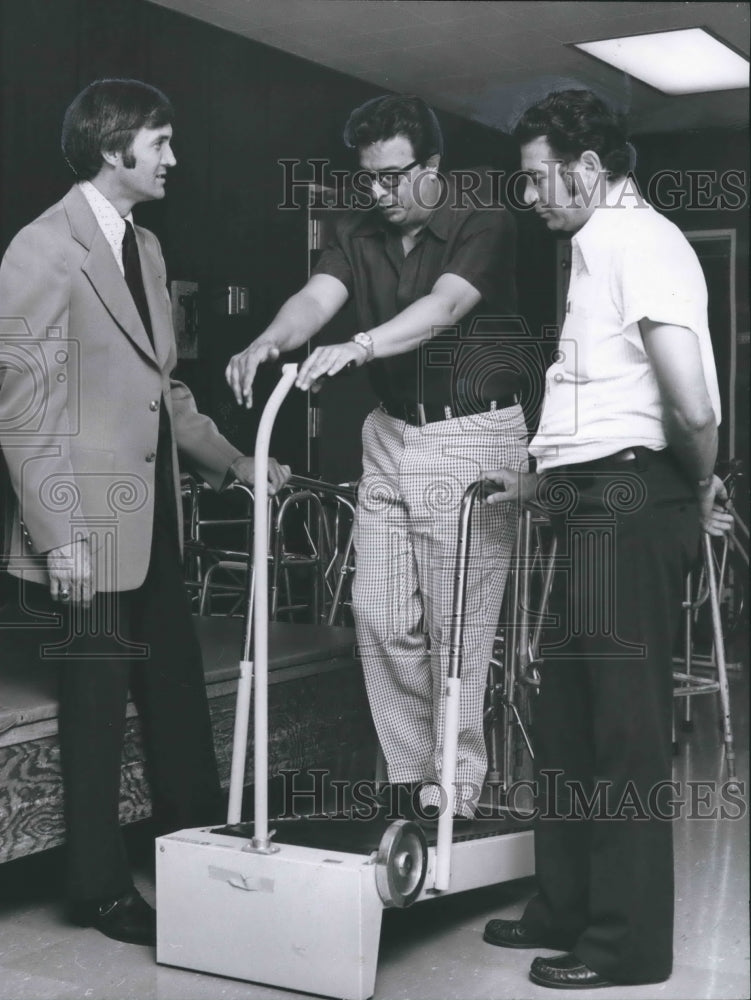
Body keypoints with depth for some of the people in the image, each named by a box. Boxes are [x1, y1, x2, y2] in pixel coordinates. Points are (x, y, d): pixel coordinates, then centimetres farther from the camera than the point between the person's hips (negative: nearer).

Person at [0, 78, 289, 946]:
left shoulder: (145, 247, 13)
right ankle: (101, 890, 21)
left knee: (179, 696, 16)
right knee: (97, 709, 4)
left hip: (156, 523, 8)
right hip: (92, 529, -8)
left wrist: (231, 460, 13)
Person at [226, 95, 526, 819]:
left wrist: (360, 345, -44)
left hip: (473, 434, -6)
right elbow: (317, 296, -10)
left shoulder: (482, 227, -9)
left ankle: (454, 792, 6)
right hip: (389, 434, 6)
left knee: (459, 623, -4)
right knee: (379, 613, 6)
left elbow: (445, 305, -28)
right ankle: (406, 777, 18)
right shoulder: (358, 234, 7)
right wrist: (269, 341, -33)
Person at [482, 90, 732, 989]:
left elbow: (694, 406, -21)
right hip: (601, 507, 10)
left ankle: (628, 942, 8)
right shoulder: (603, 243, 20)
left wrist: (698, 488, -4)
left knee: (622, 729, -3)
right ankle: (567, 910, 26)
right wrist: (546, 479, 24)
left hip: (627, 509, -10)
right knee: (568, 719, 15)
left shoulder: (633, 239, -12)